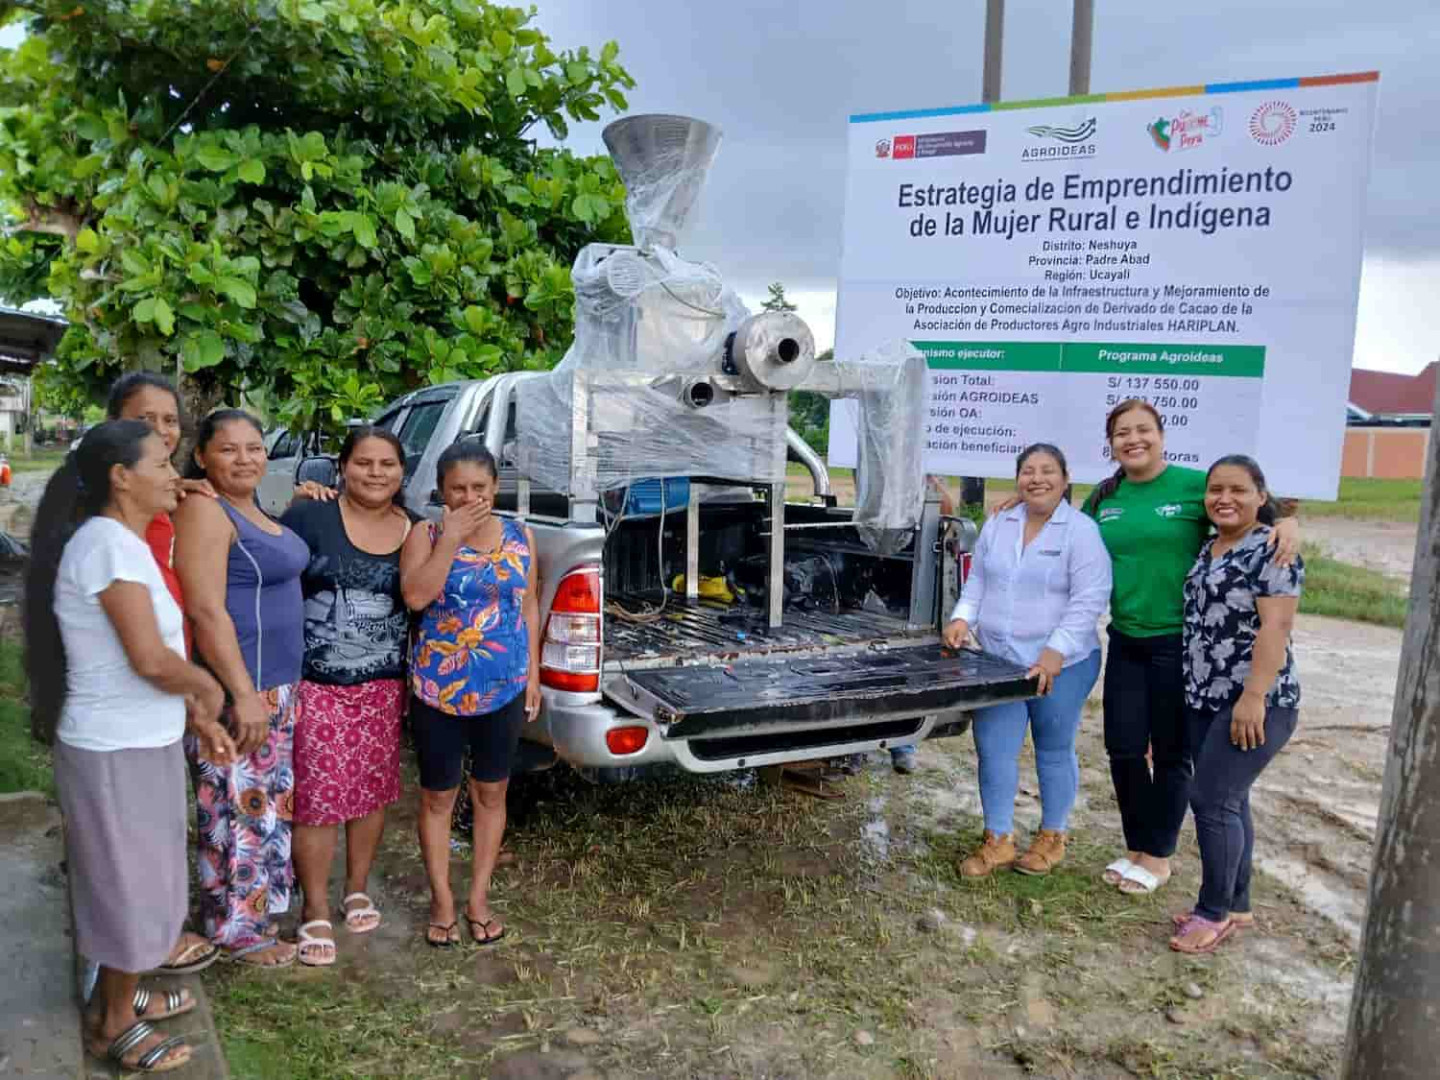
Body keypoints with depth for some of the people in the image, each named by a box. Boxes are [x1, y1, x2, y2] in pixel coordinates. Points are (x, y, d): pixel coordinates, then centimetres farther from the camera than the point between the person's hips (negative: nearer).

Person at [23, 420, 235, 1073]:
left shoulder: (120, 542, 9)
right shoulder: (109, 543, -22)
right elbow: (151, 659, -28)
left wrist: (196, 720, 12)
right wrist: (207, 689, -10)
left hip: (138, 744, 9)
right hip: (118, 754, -9)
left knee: (135, 882, 23)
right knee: (130, 887, 8)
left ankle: (119, 996, 41)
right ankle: (113, 1025, 27)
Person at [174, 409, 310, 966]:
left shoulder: (253, 509, 11)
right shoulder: (204, 511, -16)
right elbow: (207, 612, -22)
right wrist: (244, 695, -24)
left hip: (277, 682, 9)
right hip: (238, 686, -9)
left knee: (267, 801, 18)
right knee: (238, 808, 1)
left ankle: (257, 905, 32)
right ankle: (237, 929, 15)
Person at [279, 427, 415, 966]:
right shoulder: (309, 517, -7)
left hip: (385, 685, 4)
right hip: (314, 683, -3)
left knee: (374, 788, 13)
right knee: (316, 795, 1)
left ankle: (357, 890, 32)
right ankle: (315, 911, 17)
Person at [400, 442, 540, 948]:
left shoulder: (519, 537, 1)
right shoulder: (426, 536, -6)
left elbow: (529, 606, 7)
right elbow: (415, 596, -22)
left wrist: (533, 674, 5)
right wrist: (451, 537, -23)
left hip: (504, 689, 2)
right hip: (438, 690, -2)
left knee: (491, 793, 13)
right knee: (438, 795, 10)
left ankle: (479, 897, 29)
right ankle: (442, 901, 26)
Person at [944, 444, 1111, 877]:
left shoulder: (1081, 530, -10)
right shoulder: (996, 526, 8)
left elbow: (1089, 599, -15)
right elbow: (977, 583, 14)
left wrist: (1056, 651, -23)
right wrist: (963, 618, -4)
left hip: (1060, 665, -4)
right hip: (997, 662, 5)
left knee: (1054, 751, 12)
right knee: (993, 750, 4)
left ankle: (1052, 838, 29)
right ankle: (997, 840, 18)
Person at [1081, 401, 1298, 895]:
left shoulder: (1195, 484, -9)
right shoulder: (1103, 498, 6)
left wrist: (1289, 523, -23)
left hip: (1181, 641, -5)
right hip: (1126, 640, 5)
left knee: (1171, 753, 8)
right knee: (1123, 748, 9)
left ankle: (1158, 857, 24)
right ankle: (1136, 847, 28)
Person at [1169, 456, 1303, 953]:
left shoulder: (1271, 550, -12)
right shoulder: (1208, 549, 13)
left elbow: (1276, 626, -19)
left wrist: (1254, 697, -24)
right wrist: (1197, 689, 17)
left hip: (1253, 704, -8)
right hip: (1206, 699, 8)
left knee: (1212, 800, -7)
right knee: (1228, 801, 12)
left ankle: (1216, 911, 6)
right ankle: (1235, 905, 23)